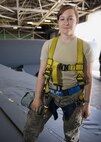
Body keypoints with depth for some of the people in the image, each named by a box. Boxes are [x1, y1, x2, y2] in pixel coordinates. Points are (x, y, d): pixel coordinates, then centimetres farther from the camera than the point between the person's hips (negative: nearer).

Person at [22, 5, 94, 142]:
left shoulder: (85, 47, -9)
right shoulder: (49, 44, -6)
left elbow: (88, 78, -3)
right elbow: (41, 73, -2)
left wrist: (87, 103, 0)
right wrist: (37, 97, -1)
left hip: (73, 97, 0)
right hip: (50, 94, 1)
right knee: (31, 128, 9)